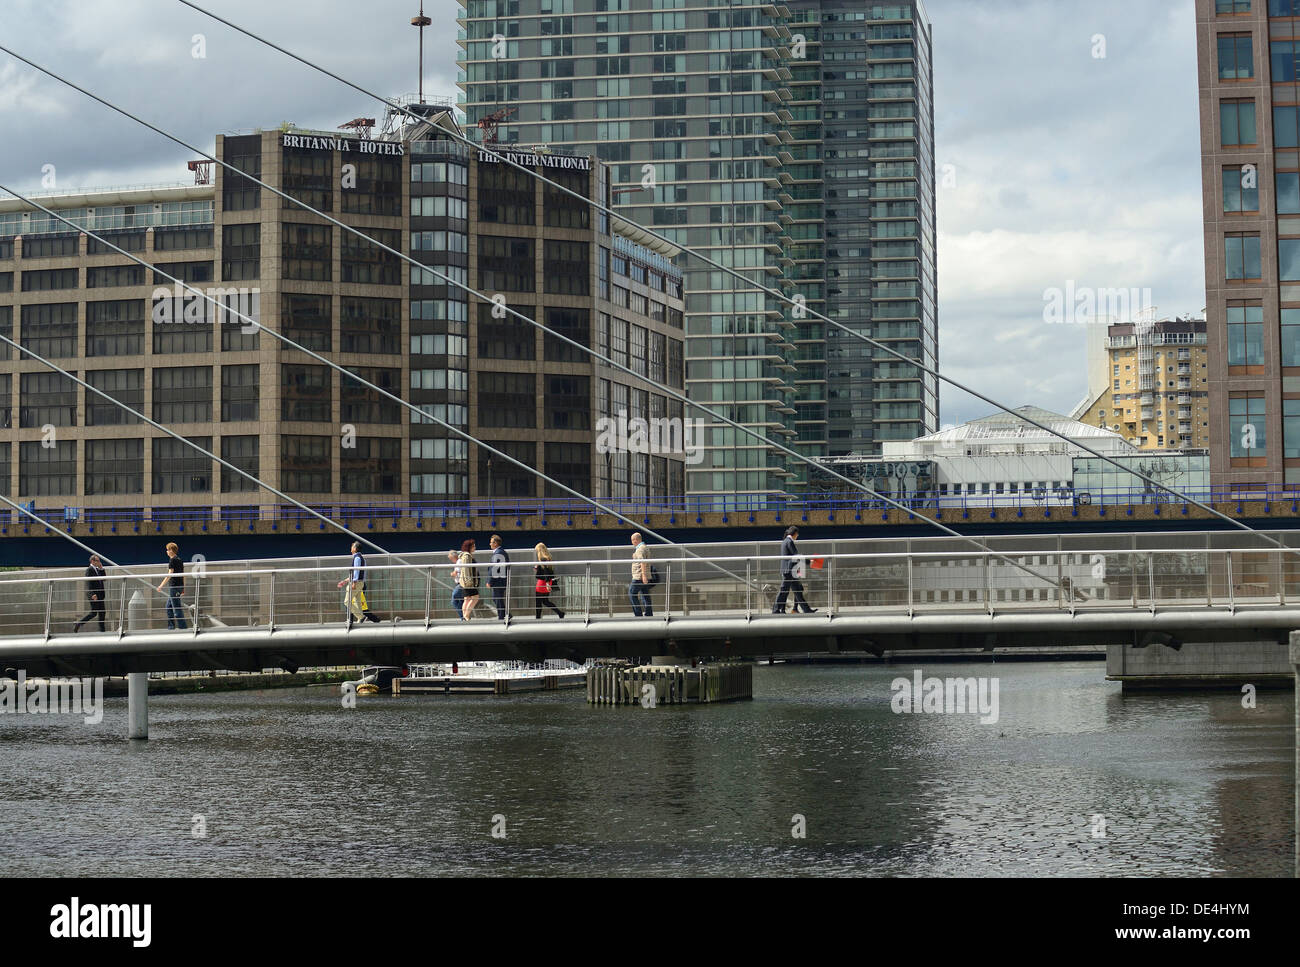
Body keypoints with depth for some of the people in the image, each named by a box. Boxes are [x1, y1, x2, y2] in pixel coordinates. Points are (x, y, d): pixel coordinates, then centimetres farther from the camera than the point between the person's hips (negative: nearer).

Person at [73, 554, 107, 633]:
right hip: (93, 595, -9)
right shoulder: (89, 570, -10)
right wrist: (92, 594, -25)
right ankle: (78, 625, -1)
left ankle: (102, 630, 8)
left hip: (99, 595, 9)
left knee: (102, 613, 6)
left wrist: (101, 569, 5)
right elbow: (89, 583, -17)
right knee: (93, 613, -9)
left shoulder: (98, 570, 17)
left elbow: (103, 579, 14)